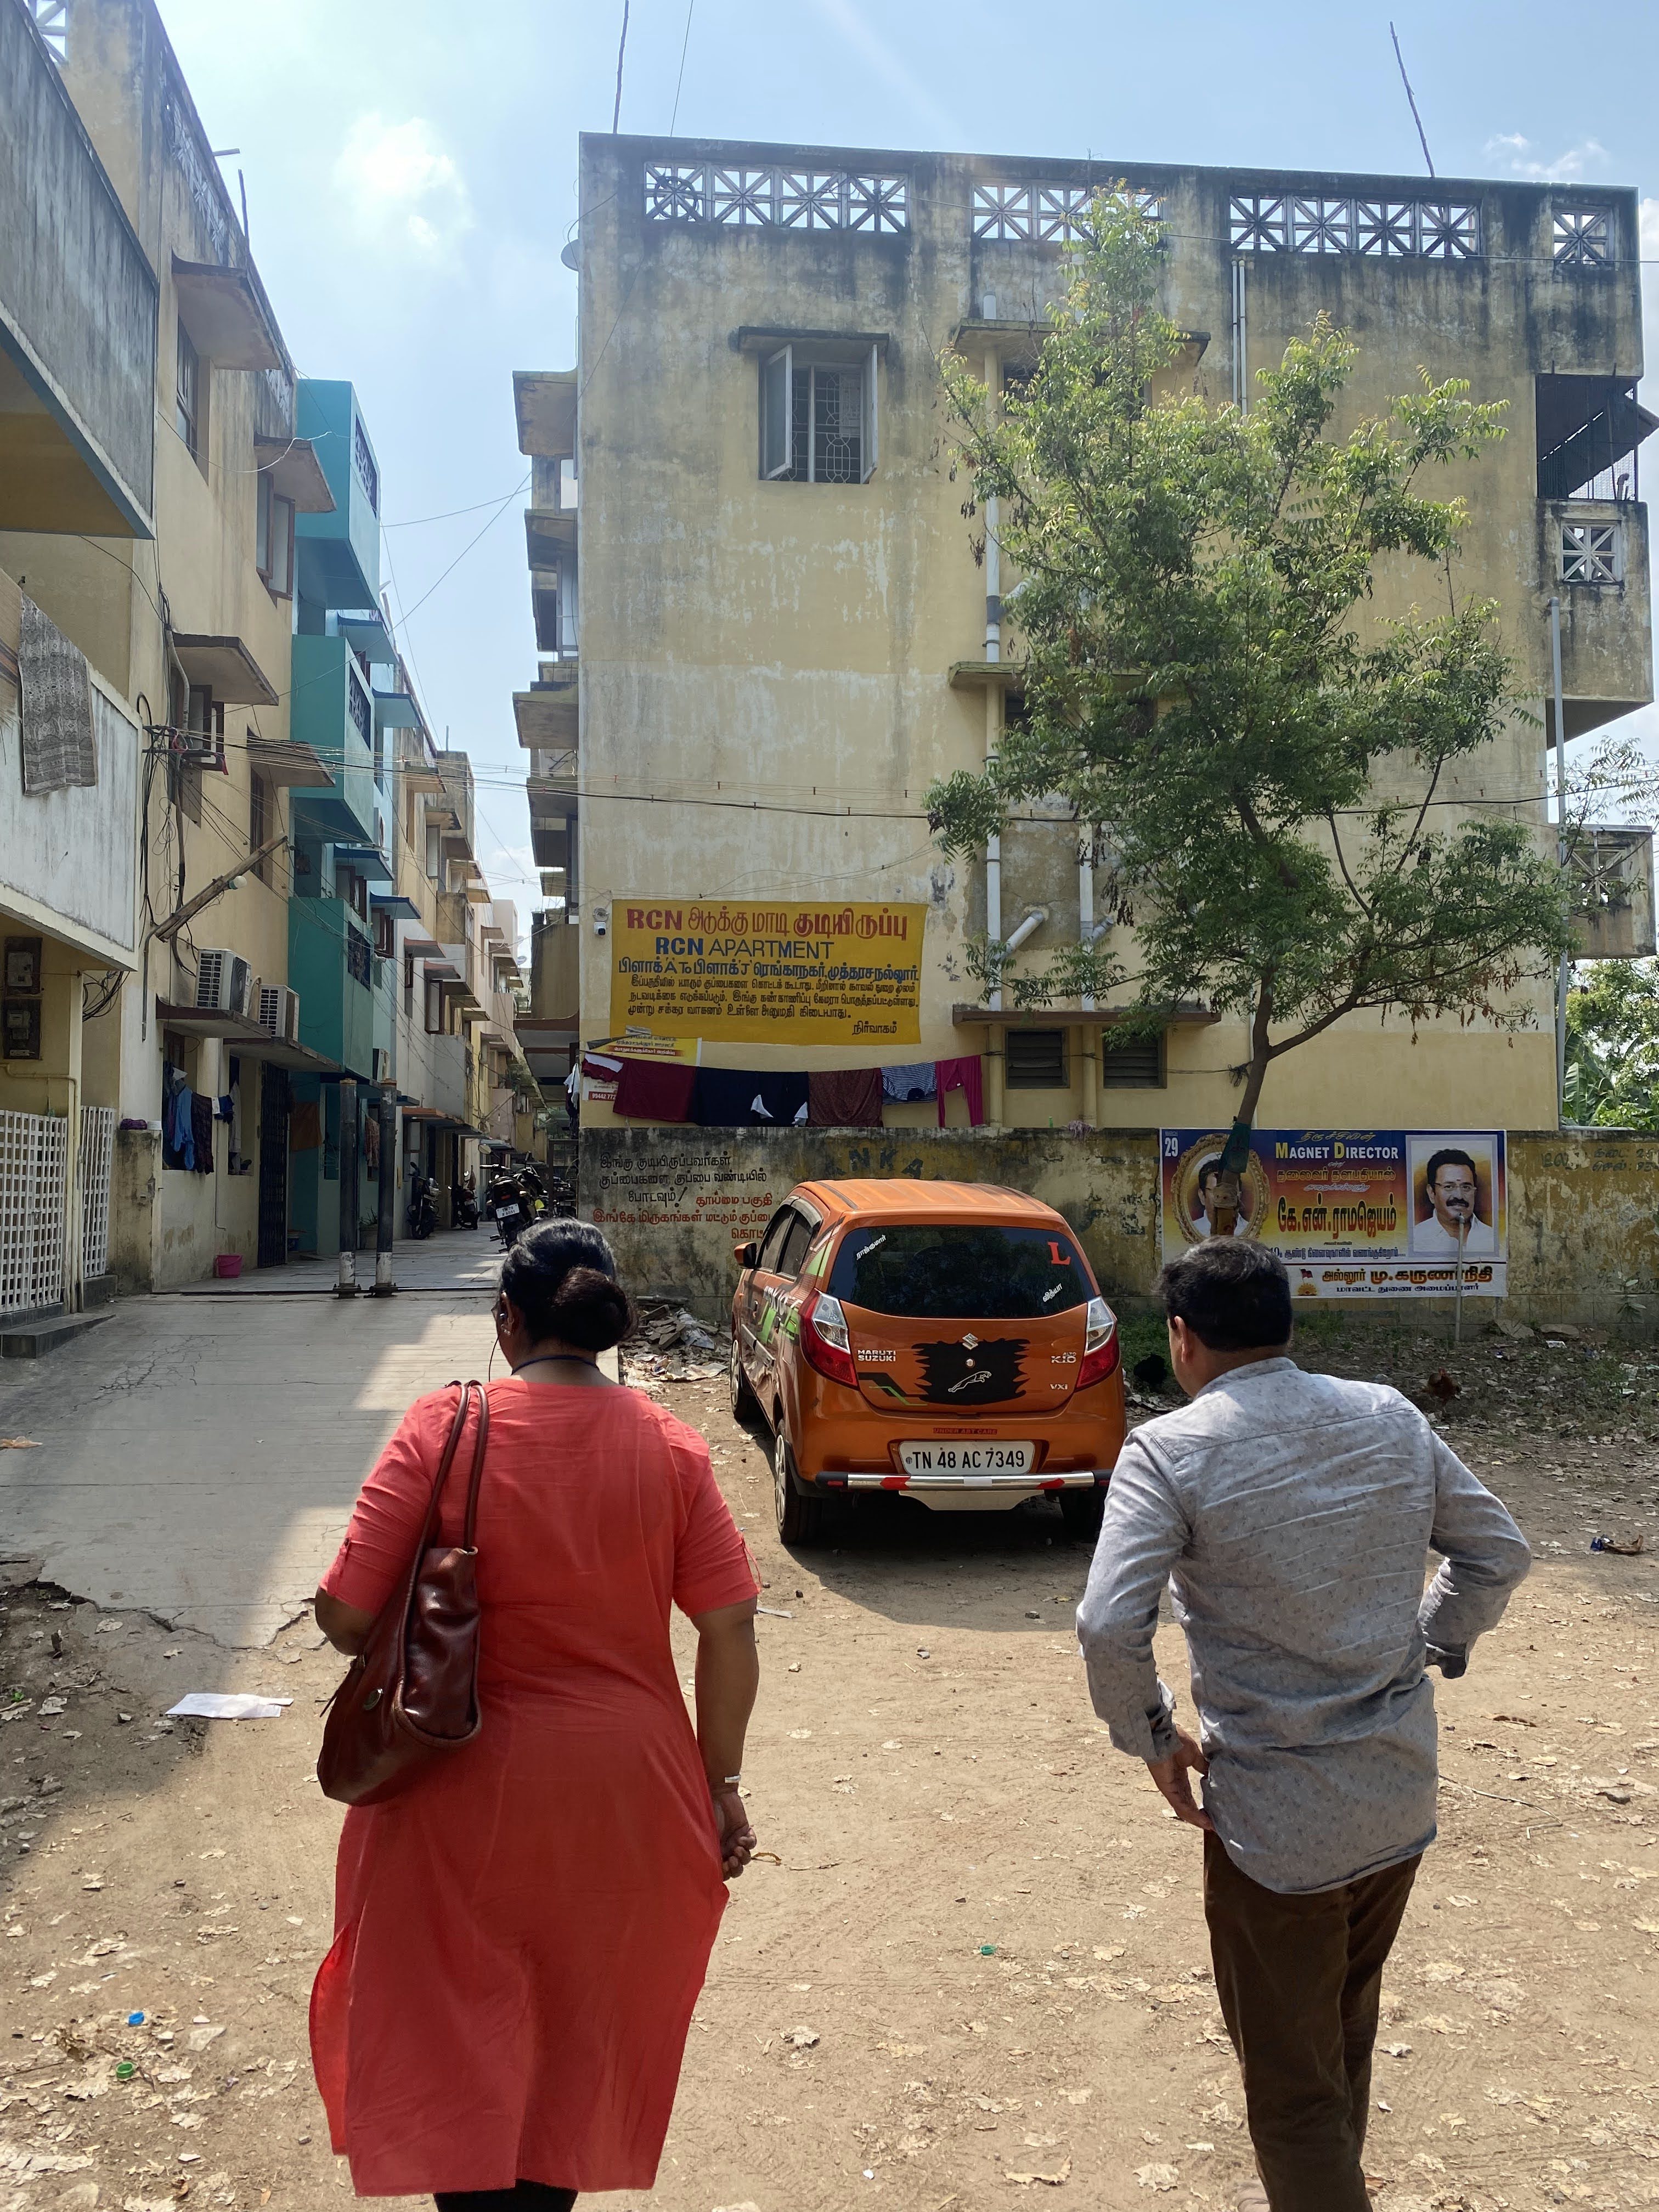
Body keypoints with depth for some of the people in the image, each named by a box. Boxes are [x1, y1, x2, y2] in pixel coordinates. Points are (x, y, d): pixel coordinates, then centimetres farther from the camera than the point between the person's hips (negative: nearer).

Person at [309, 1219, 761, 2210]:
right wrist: (720, 1784, 2)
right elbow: (729, 1631, -8)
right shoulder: (672, 1446, -8)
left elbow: (346, 1617, -14)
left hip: (471, 1791, -2)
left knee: (460, 2046, 17)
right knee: (579, 2040, 24)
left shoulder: (443, 1429, -14)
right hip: (629, 1792, 3)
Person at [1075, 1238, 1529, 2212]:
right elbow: (1498, 1551, 8)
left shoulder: (1169, 1453, -18)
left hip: (1274, 1817, -6)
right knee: (1347, 2029, 28)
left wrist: (1154, 1738, -9)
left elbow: (1110, 1628, -25)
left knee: (1291, 2078, 11)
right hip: (1402, 1795, 7)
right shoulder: (1391, 1417, -1)